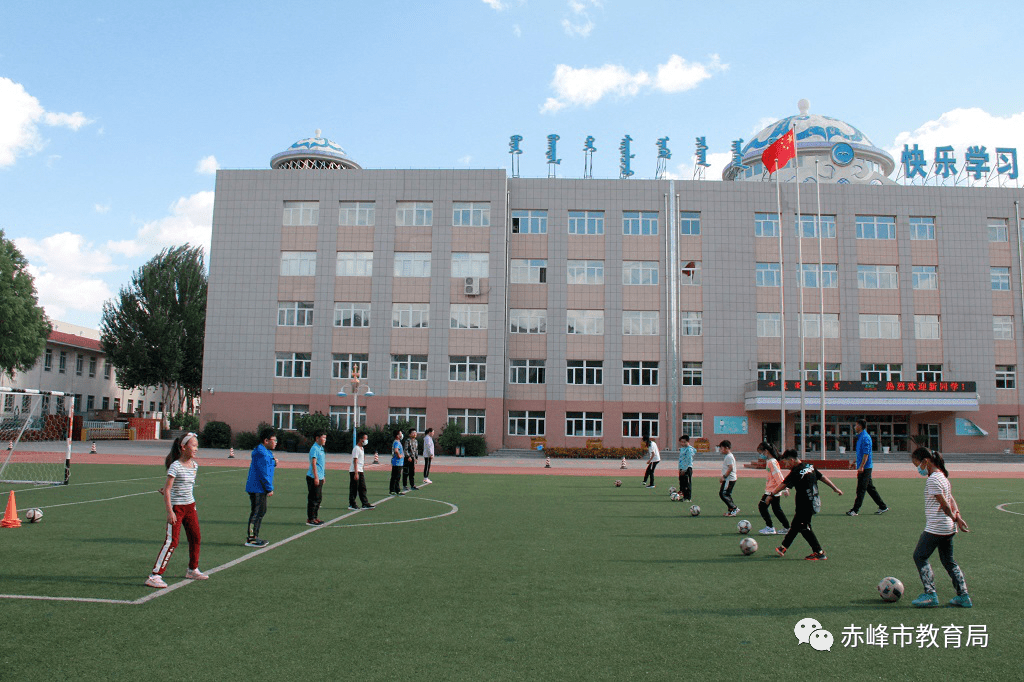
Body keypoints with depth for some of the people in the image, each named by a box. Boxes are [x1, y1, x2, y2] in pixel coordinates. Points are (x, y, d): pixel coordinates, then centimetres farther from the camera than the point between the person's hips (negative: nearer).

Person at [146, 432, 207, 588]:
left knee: (196, 538, 14)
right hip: (176, 507, -7)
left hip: (190, 506, 7)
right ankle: (154, 575, -7)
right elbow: (167, 490, -17)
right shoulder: (175, 466, -16)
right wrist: (170, 512, -22)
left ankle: (193, 570, 31)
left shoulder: (194, 466, 5)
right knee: (171, 542, -11)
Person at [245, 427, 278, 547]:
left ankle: (253, 536, 23)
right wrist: (270, 488, -16)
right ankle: (251, 539, -2)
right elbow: (263, 473, -20)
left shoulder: (264, 452, 16)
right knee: (257, 512, -6)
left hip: (255, 488, 11)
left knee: (260, 512, 16)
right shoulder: (262, 454, -18)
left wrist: (273, 463, 4)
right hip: (258, 489, -11)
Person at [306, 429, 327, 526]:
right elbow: (313, 463, -19)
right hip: (313, 478, -10)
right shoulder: (314, 449, -14)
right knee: (314, 499, -6)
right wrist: (316, 477, -22)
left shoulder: (321, 448, 16)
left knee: (319, 498, 13)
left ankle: (315, 517, 21)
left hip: (319, 478, 10)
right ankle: (310, 519, 0)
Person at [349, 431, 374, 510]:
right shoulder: (356, 449, -14)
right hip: (354, 471, -9)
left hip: (360, 471, 9)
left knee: (363, 488, 6)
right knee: (354, 488, -2)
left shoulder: (361, 448, 16)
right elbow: (355, 461, -19)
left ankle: (365, 504, 6)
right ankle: (352, 504, 6)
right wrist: (356, 473, -23)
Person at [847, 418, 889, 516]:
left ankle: (855, 510, -6)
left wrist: (861, 467, -25)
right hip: (862, 467, 10)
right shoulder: (860, 437, 16)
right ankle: (883, 507, 20)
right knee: (870, 488, 14)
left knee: (861, 489, -7)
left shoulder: (865, 437, -15)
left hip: (865, 468, -10)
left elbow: (866, 453, -21)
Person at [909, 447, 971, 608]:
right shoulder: (942, 476, 13)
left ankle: (930, 594, -3)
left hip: (936, 528, -9)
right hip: (949, 528, 9)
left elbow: (944, 504, -18)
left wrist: (954, 518, -4)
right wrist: (957, 516, 5)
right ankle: (963, 596, 15)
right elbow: (951, 500, 13)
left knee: (920, 556, 0)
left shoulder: (932, 480, -18)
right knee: (948, 560, 15)